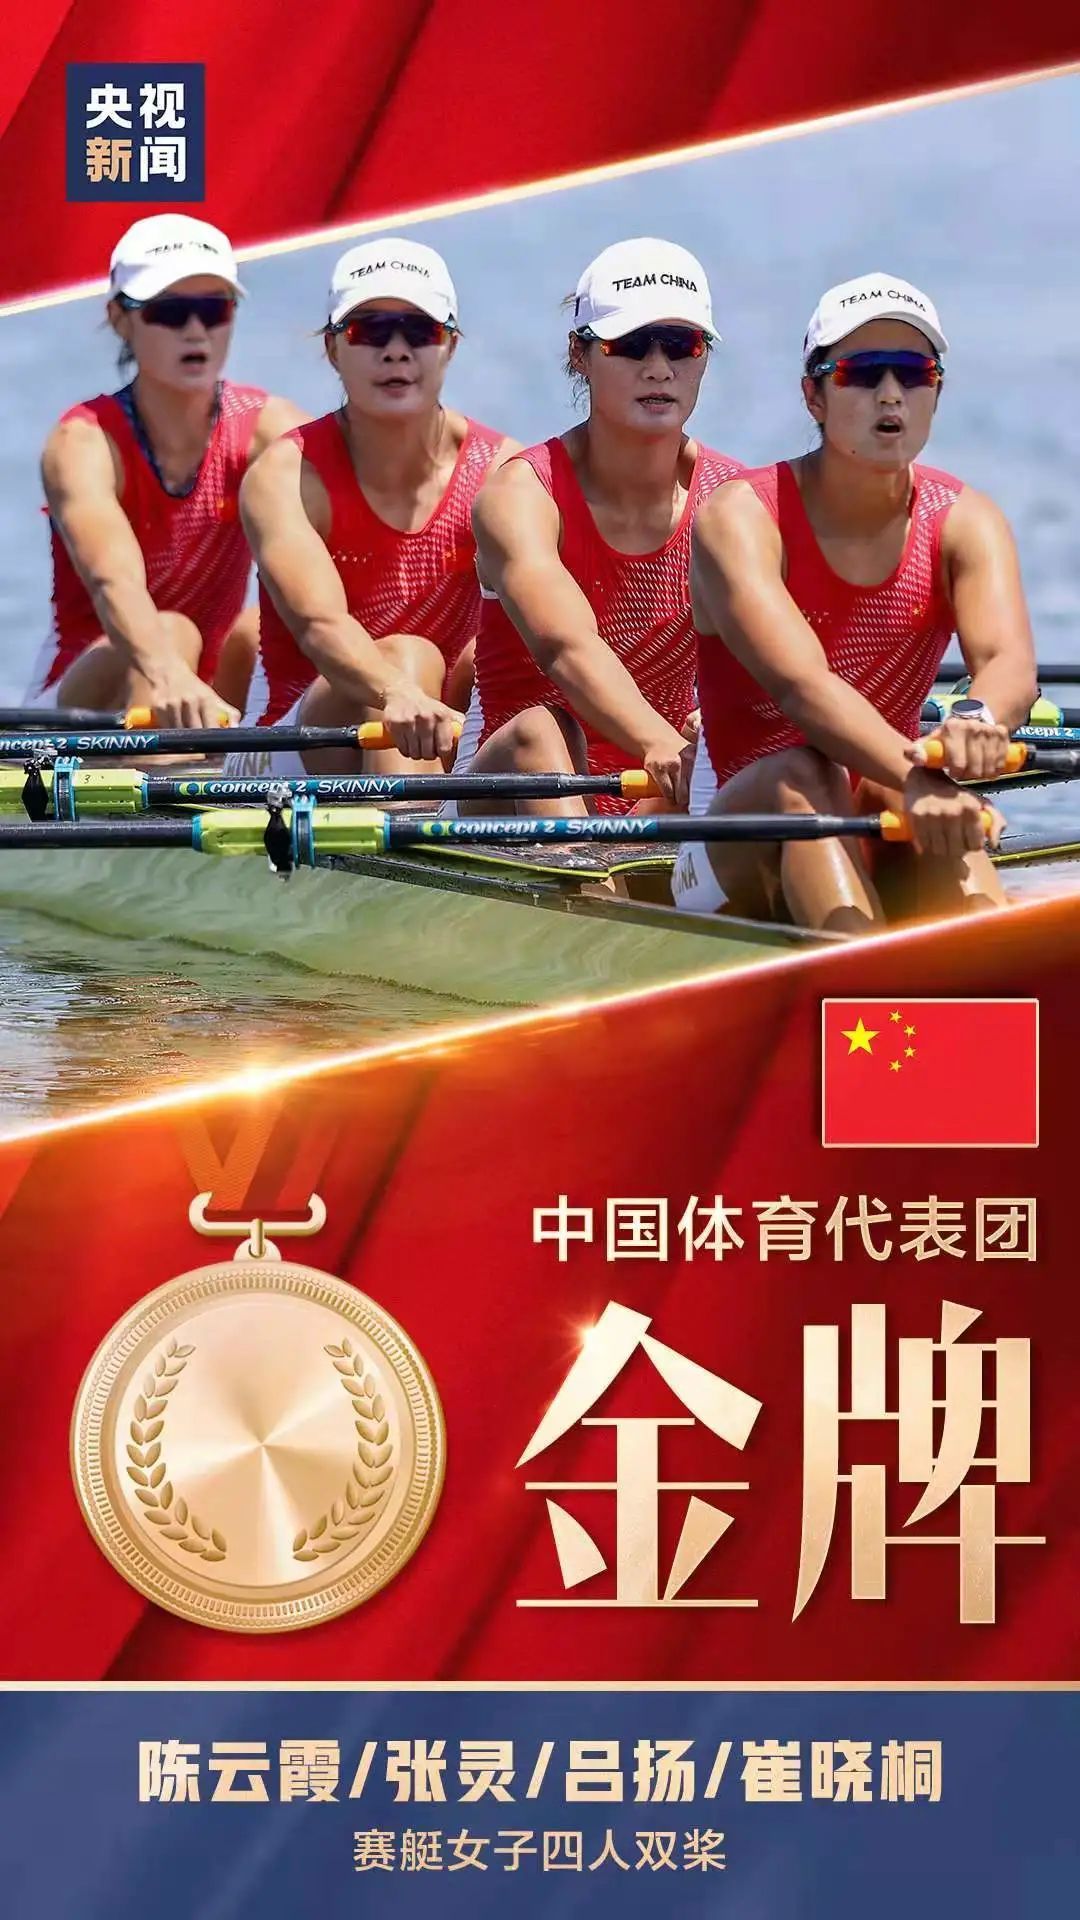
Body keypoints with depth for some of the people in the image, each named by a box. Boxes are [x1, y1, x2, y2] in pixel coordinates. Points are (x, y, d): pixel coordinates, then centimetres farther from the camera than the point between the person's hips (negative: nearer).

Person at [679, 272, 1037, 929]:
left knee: (932, 802, -29)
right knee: (802, 776, -33)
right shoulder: (741, 517, -11)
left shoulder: (965, 522, 1)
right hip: (748, 860, -3)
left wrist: (979, 717, -47)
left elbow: (1010, 660, -21)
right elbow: (800, 684, -29)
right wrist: (915, 776, -49)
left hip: (882, 864, 3)